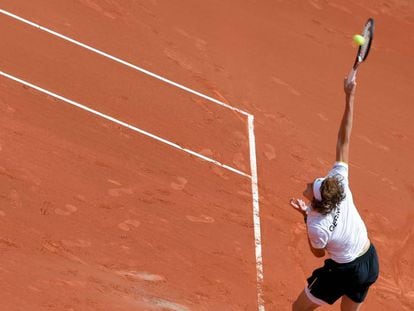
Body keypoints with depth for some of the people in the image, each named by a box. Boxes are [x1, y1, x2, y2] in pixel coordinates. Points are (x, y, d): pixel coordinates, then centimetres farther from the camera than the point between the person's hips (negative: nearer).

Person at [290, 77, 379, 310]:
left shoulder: (317, 226, -31)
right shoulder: (339, 183, -21)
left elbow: (318, 253, -8)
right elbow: (344, 142, -17)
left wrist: (306, 216, -12)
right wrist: (350, 98, -16)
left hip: (345, 272, -6)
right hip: (371, 261, 6)